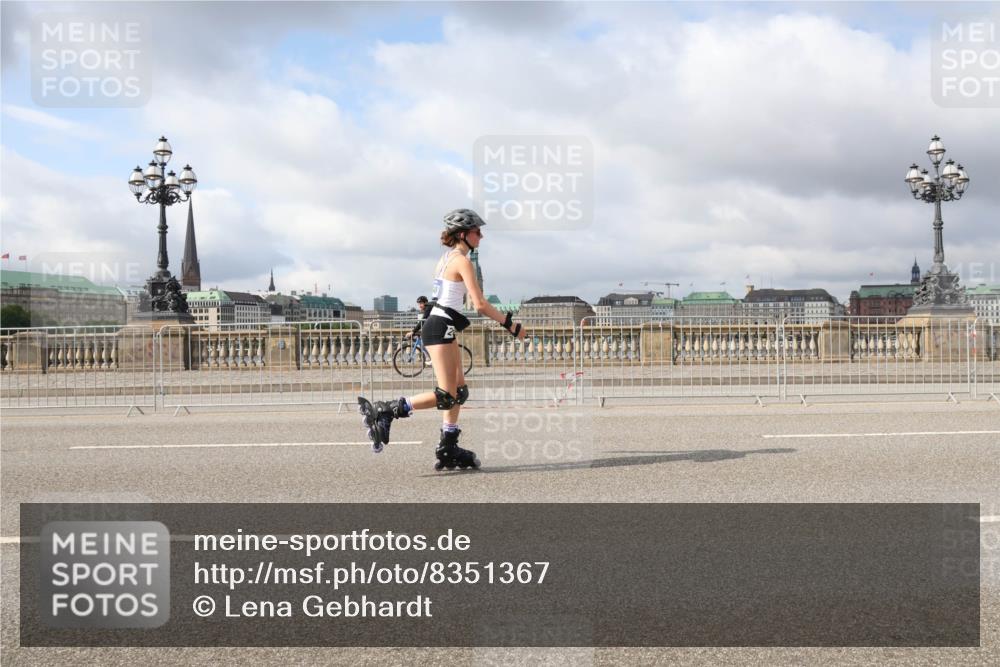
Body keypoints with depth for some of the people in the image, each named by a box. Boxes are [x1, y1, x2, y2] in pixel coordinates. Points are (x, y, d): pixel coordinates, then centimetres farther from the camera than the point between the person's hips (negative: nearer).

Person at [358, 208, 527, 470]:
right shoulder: (463, 261, -12)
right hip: (441, 328, -10)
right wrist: (510, 325, -10)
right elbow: (480, 305, -17)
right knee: (445, 396, -10)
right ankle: (383, 412, -10)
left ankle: (448, 449, 16)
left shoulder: (446, 258, 17)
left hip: (440, 326, 10)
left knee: (460, 390, 12)